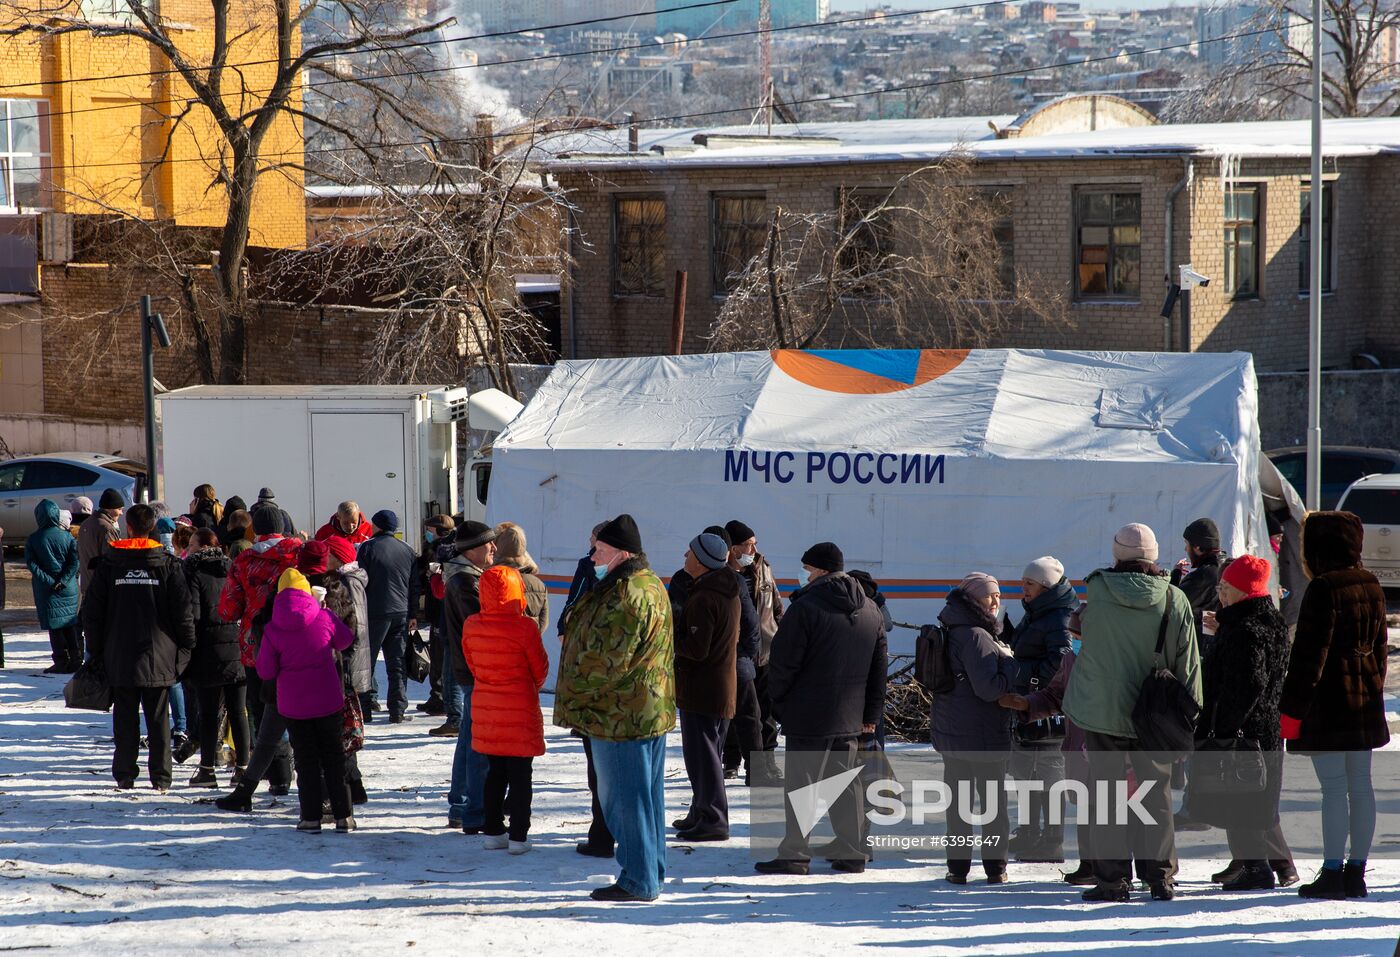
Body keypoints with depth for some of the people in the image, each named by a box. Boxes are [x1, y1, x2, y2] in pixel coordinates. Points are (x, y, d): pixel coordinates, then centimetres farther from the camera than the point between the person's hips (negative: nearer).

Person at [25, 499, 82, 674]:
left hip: (46, 590, -2)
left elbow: (31, 564, -12)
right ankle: (76, 660, 9)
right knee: (71, 624, 10)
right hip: (68, 589, 2)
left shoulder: (32, 540, -5)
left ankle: (61, 662, 0)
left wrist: (49, 582, -13)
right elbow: (75, 561, -8)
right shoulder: (66, 536, 0)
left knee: (54, 626, 3)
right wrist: (63, 580, -10)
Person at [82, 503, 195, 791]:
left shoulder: (108, 564, -1)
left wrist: (95, 650, 10)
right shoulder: (168, 564, -3)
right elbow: (184, 613, -5)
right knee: (158, 719, 5)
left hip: (119, 658, 0)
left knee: (125, 719, 8)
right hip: (159, 658, 0)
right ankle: (160, 776, 4)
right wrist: (184, 650, 5)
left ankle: (125, 775, 9)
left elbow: (92, 612, 1)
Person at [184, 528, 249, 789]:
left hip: (209, 650, -4)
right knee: (238, 711, 7)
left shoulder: (194, 572, -6)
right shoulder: (232, 569, 9)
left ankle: (207, 768, 1)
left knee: (208, 712, 1)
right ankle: (241, 768, 8)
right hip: (238, 649, 4)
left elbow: (192, 613, -13)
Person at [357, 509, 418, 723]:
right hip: (402, 613, 4)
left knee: (367, 660, 6)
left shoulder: (368, 547, -5)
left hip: (375, 612, -4)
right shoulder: (407, 550, 10)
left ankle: (366, 703, 4)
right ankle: (398, 710, 1)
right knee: (398, 663, 6)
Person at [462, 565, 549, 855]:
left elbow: (472, 664, 7)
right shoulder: (525, 627, -17)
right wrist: (534, 687, 15)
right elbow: (540, 668, -6)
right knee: (520, 774, 5)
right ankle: (518, 836, 6)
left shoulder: (471, 626, -5)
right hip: (520, 711, -4)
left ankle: (493, 831, 19)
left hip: (485, 708, 4)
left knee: (495, 771, 16)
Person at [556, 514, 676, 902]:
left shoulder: (626, 597, -22)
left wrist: (572, 694, -9)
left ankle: (638, 881, 1)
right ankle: (652, 874, 23)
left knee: (624, 798, -3)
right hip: (651, 710, 10)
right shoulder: (650, 585, 13)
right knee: (646, 795, 16)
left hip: (618, 715, -10)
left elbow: (605, 661, -23)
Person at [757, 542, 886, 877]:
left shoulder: (805, 607, -13)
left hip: (808, 716, -7)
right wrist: (871, 715, 19)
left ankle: (794, 855, -1)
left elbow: (783, 663, -12)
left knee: (800, 785, -2)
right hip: (851, 719, 7)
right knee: (845, 785, 14)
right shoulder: (870, 611, 11)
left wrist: (778, 699, 4)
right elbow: (879, 669, 15)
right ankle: (851, 853, 15)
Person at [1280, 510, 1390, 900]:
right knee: (1360, 785, 10)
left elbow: (1309, 653, -16)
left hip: (1329, 703, -8)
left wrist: (1291, 708, -13)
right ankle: (1357, 872, 14)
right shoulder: (1371, 586, 9)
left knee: (1333, 788, -6)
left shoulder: (1323, 589, -15)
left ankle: (1332, 872, -5)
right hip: (1366, 701, 8)